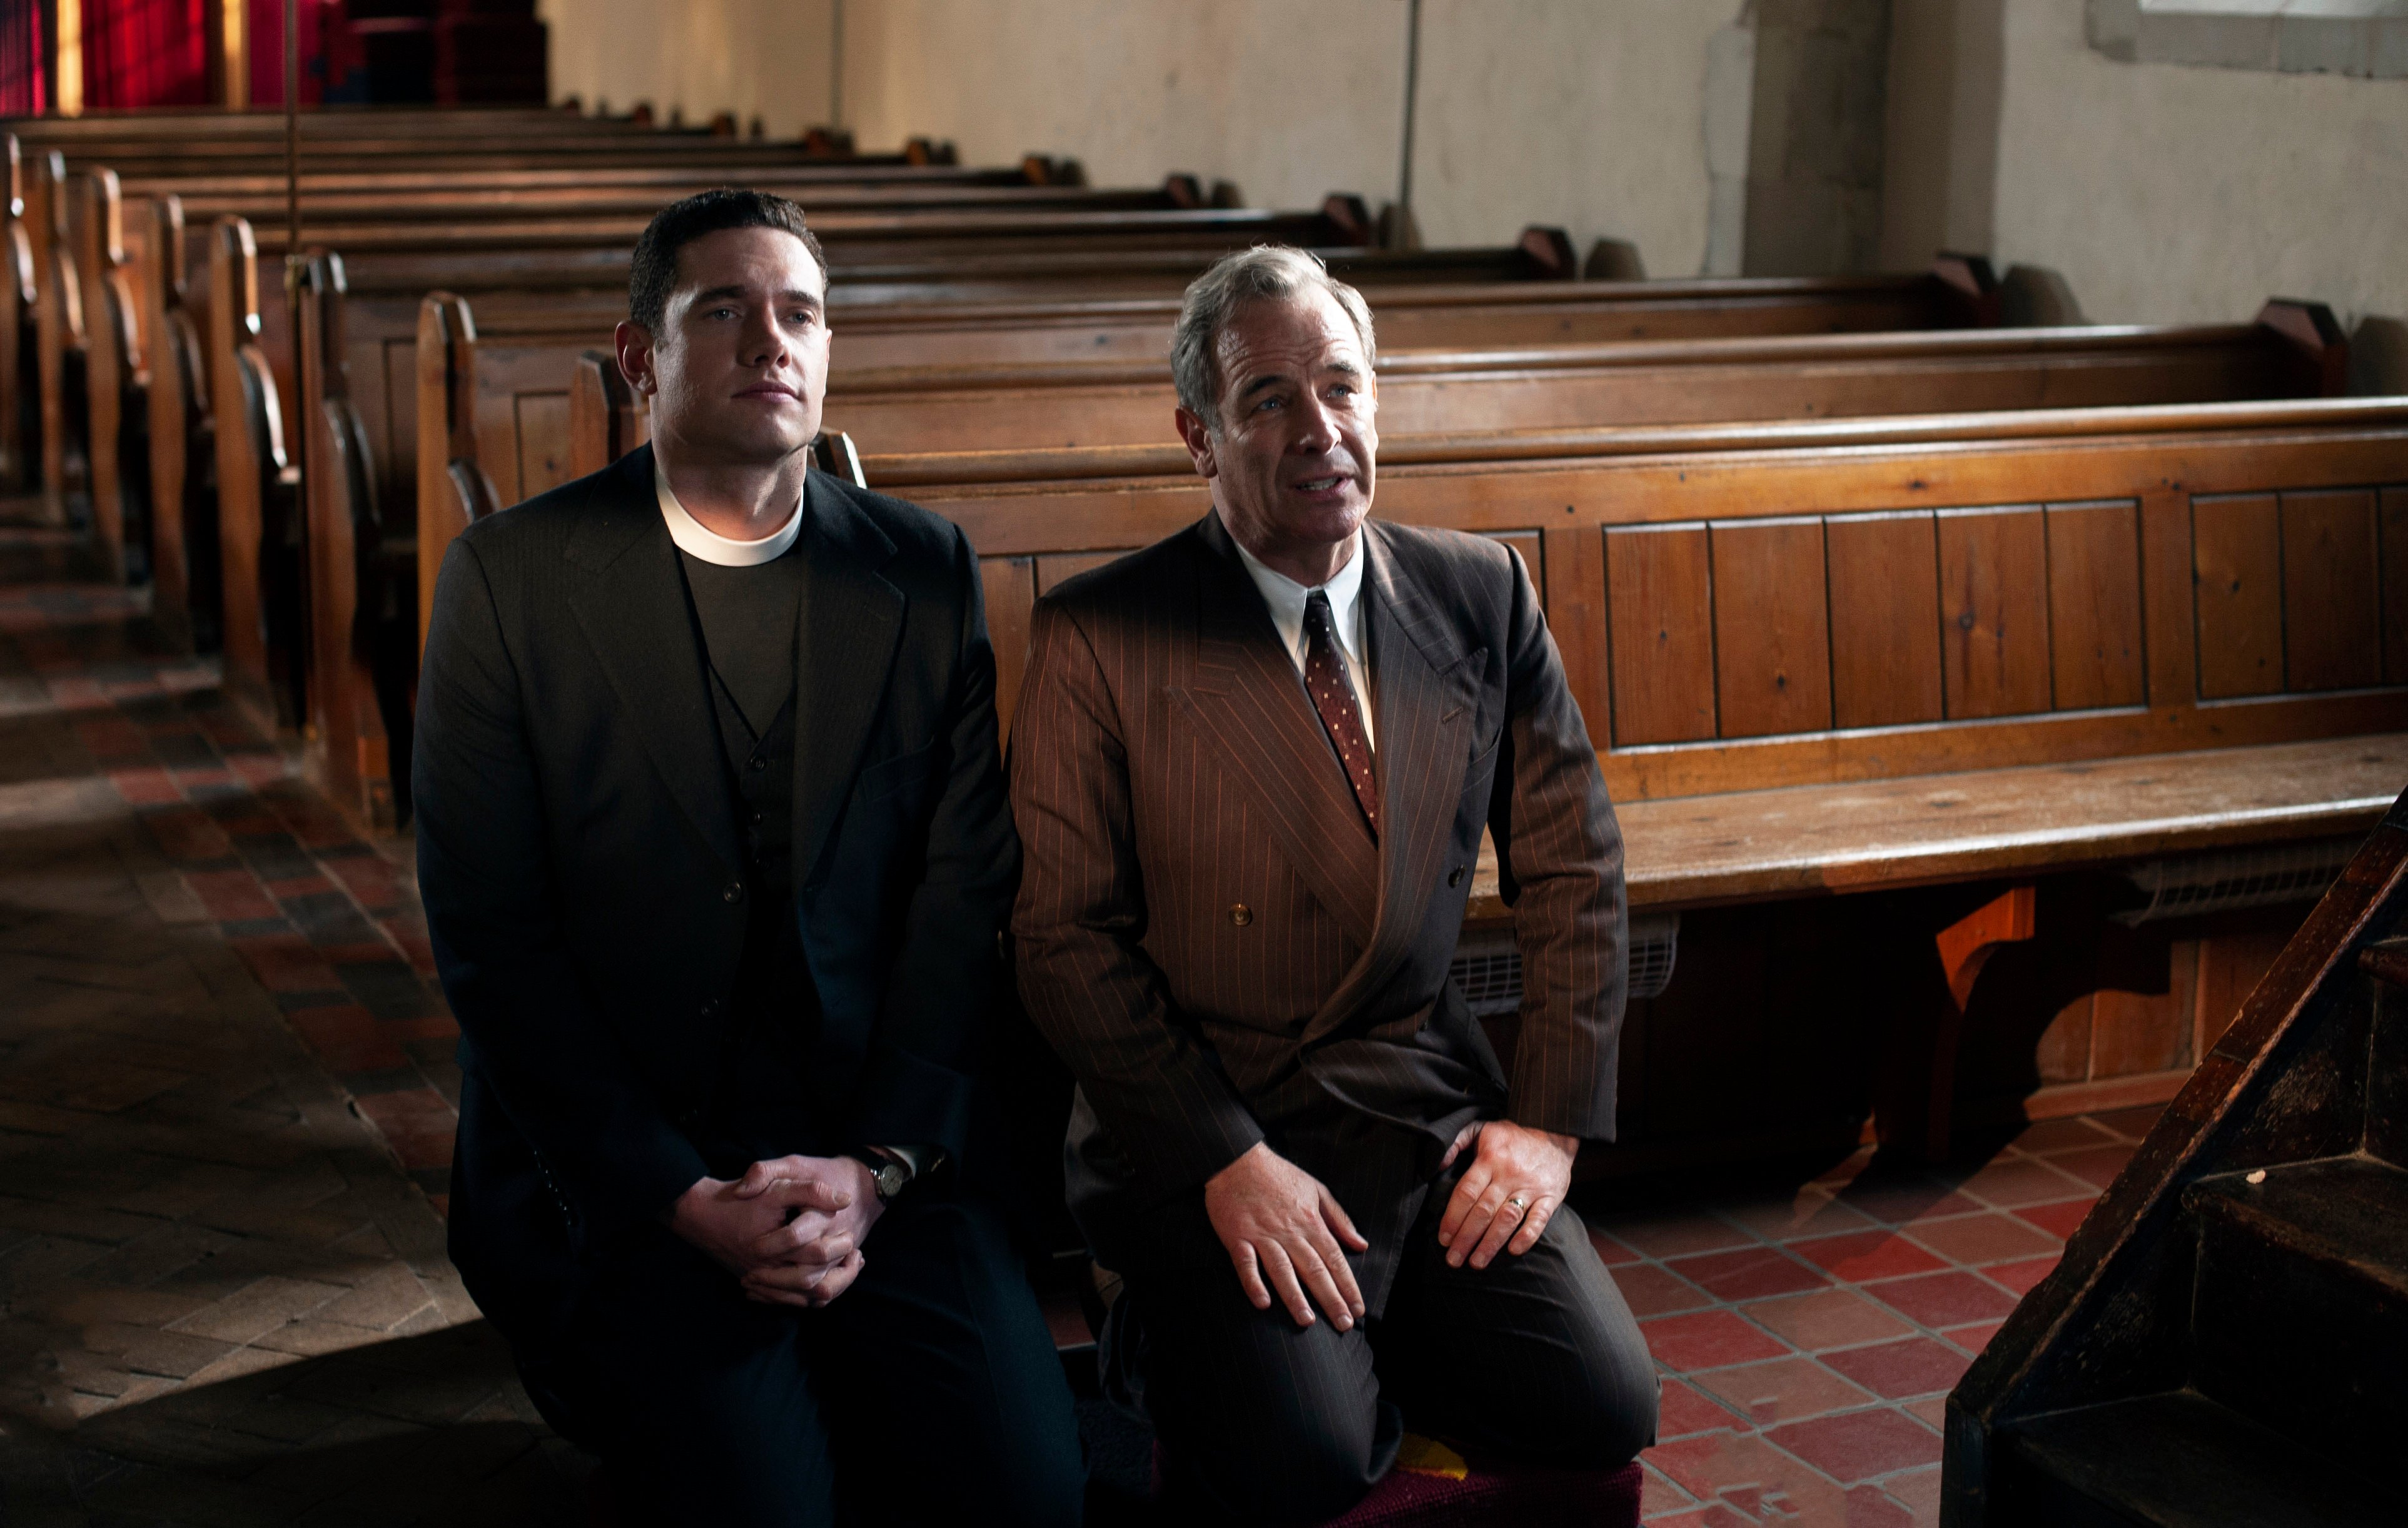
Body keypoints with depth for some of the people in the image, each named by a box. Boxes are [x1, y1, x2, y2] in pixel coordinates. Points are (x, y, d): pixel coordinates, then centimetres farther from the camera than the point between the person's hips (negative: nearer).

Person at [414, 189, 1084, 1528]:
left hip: (881, 1148, 3)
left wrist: (877, 1167, -10)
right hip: (618, 1167, -2)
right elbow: (492, 938, -7)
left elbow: (966, 889, 2)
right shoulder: (508, 579, -4)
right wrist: (685, 1200, -13)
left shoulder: (927, 573, 5)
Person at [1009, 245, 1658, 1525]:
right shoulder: (1098, 636, -8)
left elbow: (1571, 868, 9)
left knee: (1602, 1411, -12)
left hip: (1433, 1113, 4)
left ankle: (1338, 1338, 12)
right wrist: (1228, 1159, -17)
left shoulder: (1480, 594, 4)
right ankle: (1191, 1347, 8)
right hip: (1204, 1127, -4)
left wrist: (1552, 1116, -1)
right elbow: (1065, 937, -8)